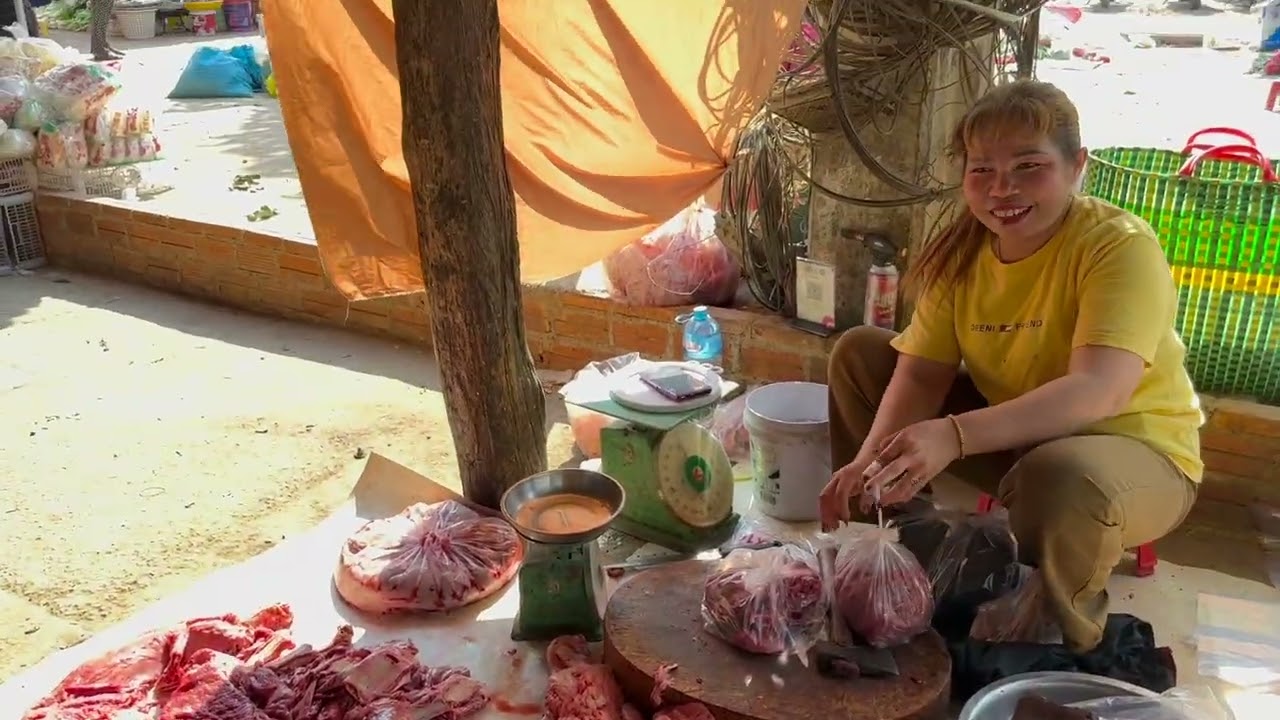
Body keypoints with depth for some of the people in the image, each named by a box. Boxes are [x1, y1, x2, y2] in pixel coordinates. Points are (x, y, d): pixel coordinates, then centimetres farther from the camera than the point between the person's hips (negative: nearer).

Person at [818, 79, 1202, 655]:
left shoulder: (1120, 246, -24)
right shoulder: (961, 251, -7)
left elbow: (1098, 392, -38)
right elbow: (922, 375, -14)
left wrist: (955, 436, -51)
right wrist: (872, 461, -34)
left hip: (1132, 450, -5)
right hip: (1011, 438, 6)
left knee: (1058, 474, -42)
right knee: (860, 352, -2)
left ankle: (1059, 649, -10)